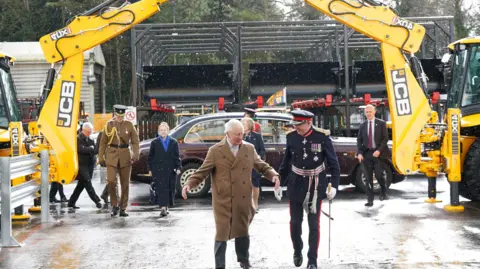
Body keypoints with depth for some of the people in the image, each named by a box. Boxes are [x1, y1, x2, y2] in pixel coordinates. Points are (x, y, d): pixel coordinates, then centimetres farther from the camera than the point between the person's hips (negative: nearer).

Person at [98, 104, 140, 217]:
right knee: (111, 181, -14)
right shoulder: (109, 125, 4)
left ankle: (123, 209, 11)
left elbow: (135, 141, 1)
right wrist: (101, 158, 3)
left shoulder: (129, 125, 3)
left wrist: (135, 154, -15)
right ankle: (114, 205, 4)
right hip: (111, 156, -1)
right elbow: (103, 142, 7)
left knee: (125, 184, 3)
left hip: (125, 156, 1)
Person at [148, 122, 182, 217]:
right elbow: (150, 157, 9)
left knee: (170, 188, 5)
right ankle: (163, 207, -18)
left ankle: (166, 206, 19)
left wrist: (178, 167, -2)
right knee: (161, 188, -11)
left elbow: (177, 156, 7)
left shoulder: (174, 142, 8)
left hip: (170, 169, 2)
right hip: (158, 169, -2)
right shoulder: (154, 143, 6)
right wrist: (150, 169, 4)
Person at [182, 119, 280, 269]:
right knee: (222, 233, 1)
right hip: (223, 201, -3)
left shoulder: (249, 149, 6)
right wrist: (189, 183, -18)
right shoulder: (215, 150, -4)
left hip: (243, 200, 3)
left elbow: (262, 166, 11)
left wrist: (273, 175, -9)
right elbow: (203, 171, -4)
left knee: (243, 231, 16)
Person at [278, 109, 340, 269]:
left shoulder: (322, 137, -13)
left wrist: (334, 185, -14)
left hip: (315, 186, -2)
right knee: (295, 222, 9)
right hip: (296, 185, 2)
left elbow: (333, 163, -8)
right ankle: (297, 252, 34)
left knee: (314, 225, 2)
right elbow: (286, 161, 8)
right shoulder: (291, 137, -4)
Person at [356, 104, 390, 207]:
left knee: (379, 175, -6)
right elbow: (359, 140, 9)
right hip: (366, 153, 2)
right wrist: (359, 153, -4)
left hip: (378, 153, -2)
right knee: (368, 178, 2)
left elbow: (385, 138, -2)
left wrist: (379, 150, -14)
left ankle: (383, 193, 22)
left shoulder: (381, 123, 2)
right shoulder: (362, 125, 10)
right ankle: (370, 200, 4)